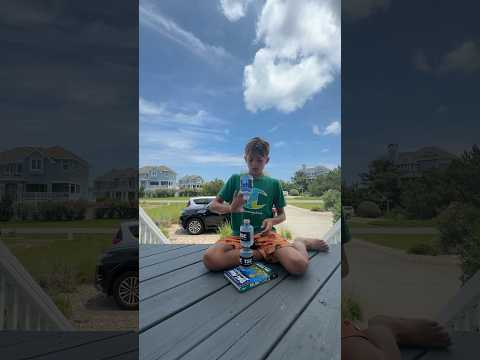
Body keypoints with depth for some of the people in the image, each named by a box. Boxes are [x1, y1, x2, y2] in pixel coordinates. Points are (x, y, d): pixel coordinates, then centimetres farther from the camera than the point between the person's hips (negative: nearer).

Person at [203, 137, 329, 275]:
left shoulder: (274, 183, 7)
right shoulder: (235, 179, 5)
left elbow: (282, 215, 13)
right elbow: (212, 205, 5)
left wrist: (272, 221, -11)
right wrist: (230, 208, -16)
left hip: (266, 234, -1)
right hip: (239, 235, 2)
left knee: (299, 266, -29)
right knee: (210, 259, -31)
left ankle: (300, 243, 7)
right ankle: (266, 254, -13)